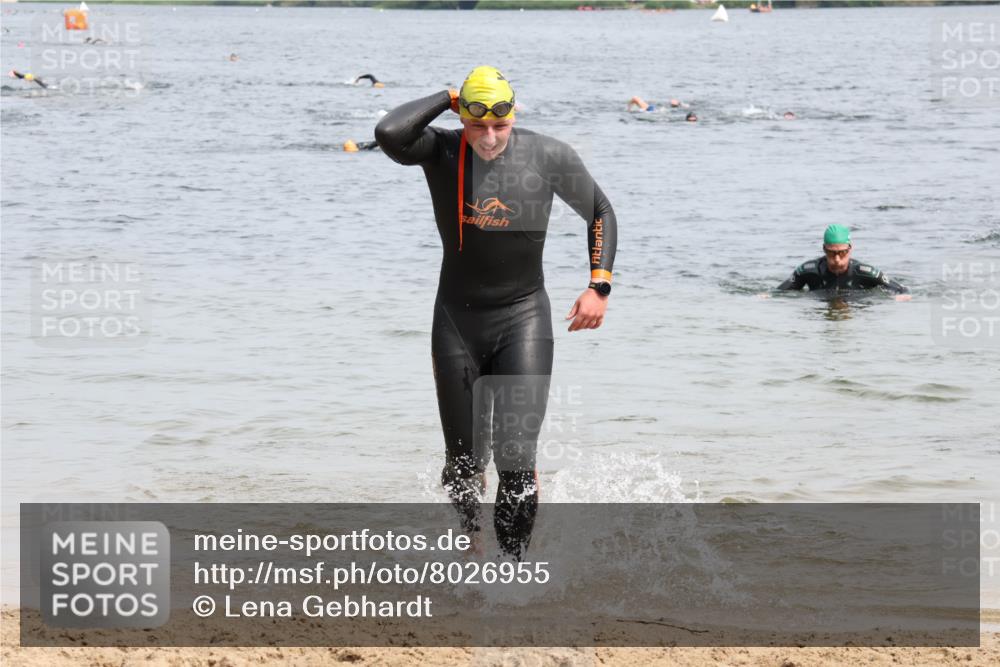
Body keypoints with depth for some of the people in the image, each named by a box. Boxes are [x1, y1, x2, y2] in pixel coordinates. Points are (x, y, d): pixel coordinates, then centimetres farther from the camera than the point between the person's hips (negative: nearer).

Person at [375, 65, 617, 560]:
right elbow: (389, 134, -30)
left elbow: (600, 212, 9)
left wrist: (599, 285, -1)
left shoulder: (548, 157, -6)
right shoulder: (441, 152, -8)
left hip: (524, 320, -1)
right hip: (457, 320, 1)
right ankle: (471, 535, 36)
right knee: (463, 462, 8)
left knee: (516, 460, -14)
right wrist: (447, 99, -15)